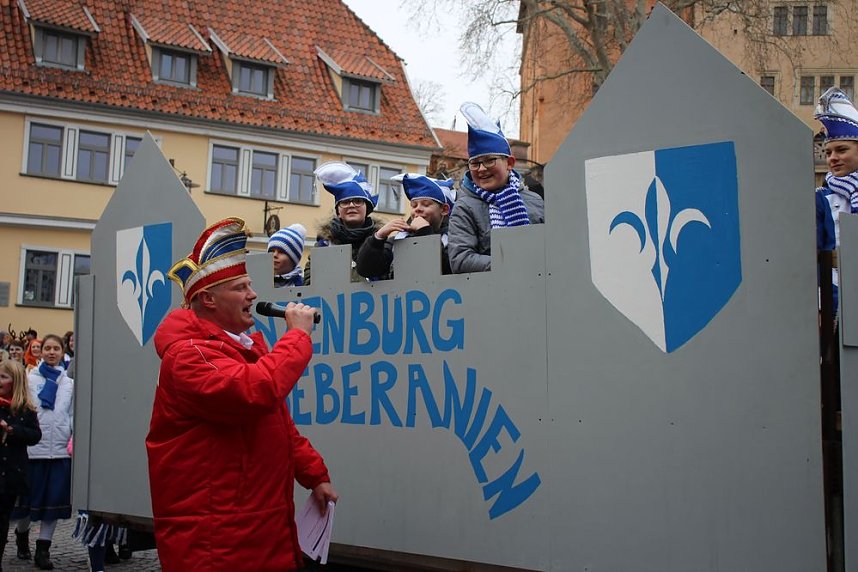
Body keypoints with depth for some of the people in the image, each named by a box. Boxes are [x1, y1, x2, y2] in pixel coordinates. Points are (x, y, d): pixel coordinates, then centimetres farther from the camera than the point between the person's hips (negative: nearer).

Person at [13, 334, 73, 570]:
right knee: (28, 497, 8)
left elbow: (73, 415, 12)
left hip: (60, 449, 2)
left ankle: (43, 549, 11)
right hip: (33, 447, -2)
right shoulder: (29, 379, 3)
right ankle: (22, 534, 36)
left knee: (54, 499, 2)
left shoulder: (69, 383, 11)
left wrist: (76, 440, 0)